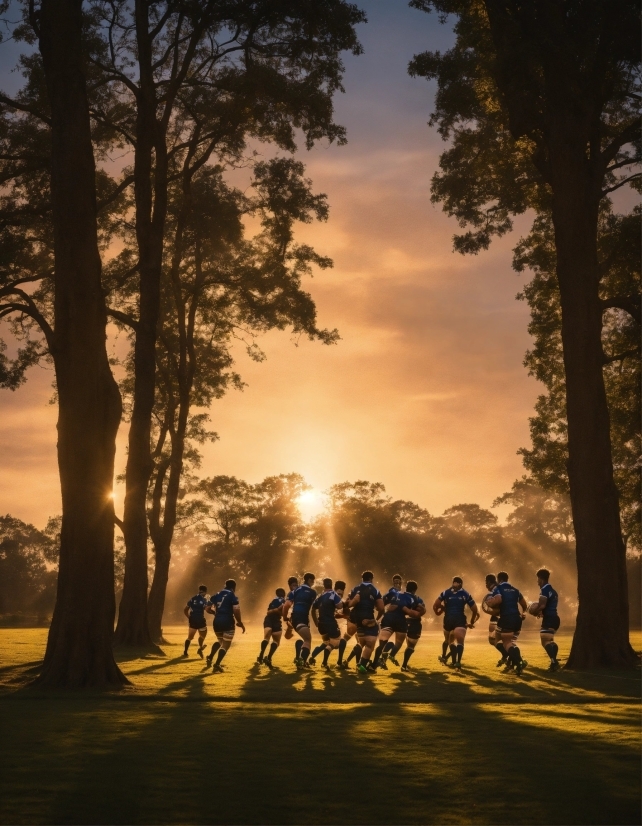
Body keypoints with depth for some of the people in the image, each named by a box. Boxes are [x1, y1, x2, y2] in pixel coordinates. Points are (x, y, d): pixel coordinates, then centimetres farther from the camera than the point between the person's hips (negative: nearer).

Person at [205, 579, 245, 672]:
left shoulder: (217, 595, 11)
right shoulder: (232, 596, -6)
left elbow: (208, 608, 12)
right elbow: (236, 611, -15)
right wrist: (240, 623, -2)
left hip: (217, 622, 6)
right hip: (228, 622, -6)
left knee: (220, 640, 29)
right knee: (226, 644, 3)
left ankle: (210, 656, 13)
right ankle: (217, 664, -6)